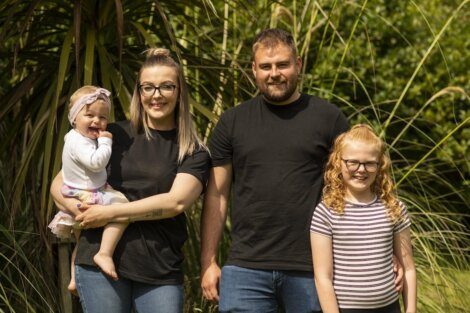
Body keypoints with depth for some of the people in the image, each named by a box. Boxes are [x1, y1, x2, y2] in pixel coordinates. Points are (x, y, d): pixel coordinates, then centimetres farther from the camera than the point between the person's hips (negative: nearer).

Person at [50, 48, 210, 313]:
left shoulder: (194, 152, 5)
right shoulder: (115, 136, 8)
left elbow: (176, 201, -10)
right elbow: (59, 183, 10)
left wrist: (110, 212, -12)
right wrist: (77, 207, -12)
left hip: (161, 271, 0)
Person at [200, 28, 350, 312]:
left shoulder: (328, 118, 4)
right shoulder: (232, 123, 9)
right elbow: (217, 196, 9)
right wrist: (209, 262, 3)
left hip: (311, 270, -1)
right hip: (246, 269, 1)